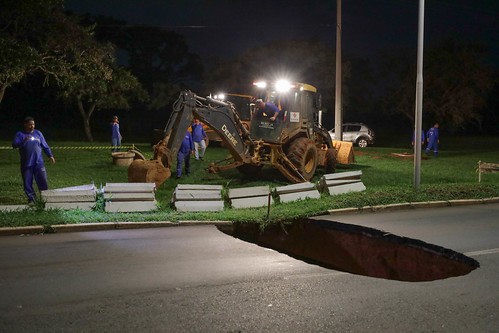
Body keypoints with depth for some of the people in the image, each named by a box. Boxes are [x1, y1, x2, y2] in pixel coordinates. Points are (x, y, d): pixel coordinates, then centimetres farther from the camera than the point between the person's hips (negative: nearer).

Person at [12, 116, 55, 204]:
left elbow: (45, 146, 17)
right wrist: (23, 141, -28)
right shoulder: (20, 134, 4)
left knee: (42, 180, -6)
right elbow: (14, 145, -11)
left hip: (38, 162, 1)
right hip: (26, 164, -1)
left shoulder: (38, 133, 12)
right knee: (28, 182, 3)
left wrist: (50, 155, 11)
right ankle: (31, 198, 14)